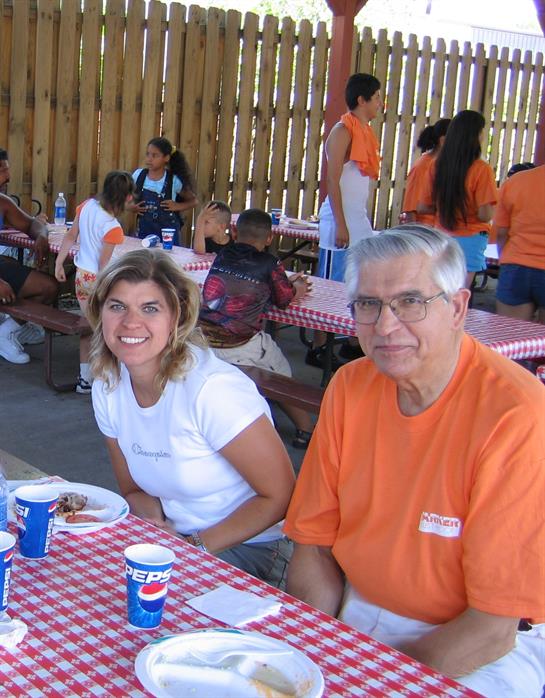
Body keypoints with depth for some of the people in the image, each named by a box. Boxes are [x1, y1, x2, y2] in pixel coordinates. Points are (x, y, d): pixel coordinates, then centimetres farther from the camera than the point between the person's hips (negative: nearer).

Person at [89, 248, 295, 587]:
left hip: (249, 546, -6)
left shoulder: (212, 388, -25)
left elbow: (280, 496, -18)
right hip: (175, 540, 6)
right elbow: (134, 490, 11)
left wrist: (196, 545, -17)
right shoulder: (107, 388, -2)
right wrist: (158, 524, -11)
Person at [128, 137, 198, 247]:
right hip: (144, 231, 3)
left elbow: (193, 201, 6)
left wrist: (178, 206, -10)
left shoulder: (174, 181, -7)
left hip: (168, 234, -2)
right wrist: (131, 207, -3)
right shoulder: (139, 175, -1)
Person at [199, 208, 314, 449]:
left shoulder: (222, 256, 11)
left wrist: (288, 281, 37)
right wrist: (299, 286, 37)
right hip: (238, 350, -3)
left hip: (201, 337, 4)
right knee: (283, 378, 19)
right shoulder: (268, 264, -1)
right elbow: (285, 299, 14)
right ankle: (305, 430, 26)